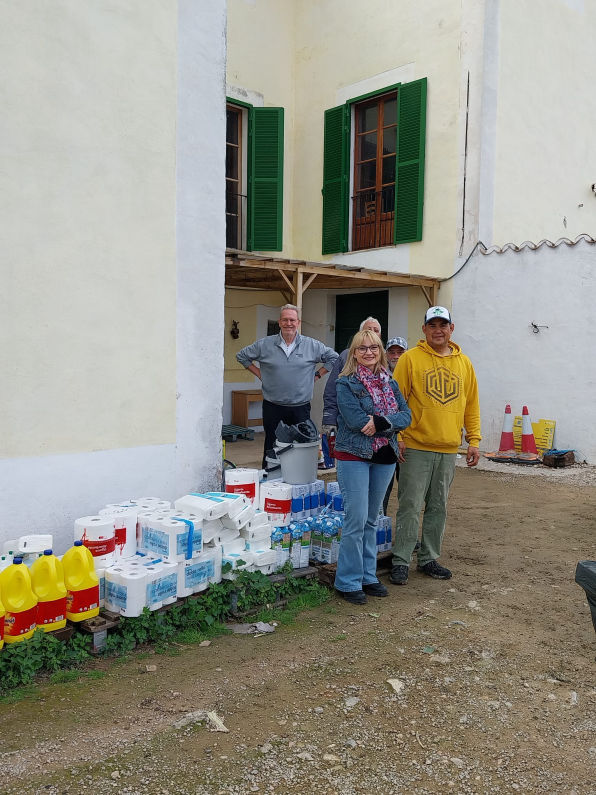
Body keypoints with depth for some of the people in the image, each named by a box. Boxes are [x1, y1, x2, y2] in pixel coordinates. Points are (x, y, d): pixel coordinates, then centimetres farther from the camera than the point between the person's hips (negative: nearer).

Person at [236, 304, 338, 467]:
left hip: (301, 408, 0)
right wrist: (259, 374, 8)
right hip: (272, 407, 0)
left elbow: (334, 358, 13)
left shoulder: (312, 345, 3)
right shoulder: (265, 344, 2)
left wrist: (317, 374, 5)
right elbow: (242, 356, 14)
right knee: (271, 449, 6)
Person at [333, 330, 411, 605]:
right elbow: (356, 420, -18)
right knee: (356, 520, -5)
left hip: (384, 457, 5)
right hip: (354, 456, -5)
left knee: (371, 520, 13)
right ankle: (348, 582, 6)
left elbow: (406, 415, -1)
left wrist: (380, 422, -18)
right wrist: (390, 419, -11)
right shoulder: (346, 383, -6)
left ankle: (368, 576, 24)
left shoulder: (389, 382, 10)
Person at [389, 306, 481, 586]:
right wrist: (397, 437, -12)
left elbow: (471, 405, 13)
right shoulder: (410, 358, -2)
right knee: (410, 506, -1)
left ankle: (429, 559, 24)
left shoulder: (464, 363, 11)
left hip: (449, 450, 4)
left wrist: (473, 440, 8)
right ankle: (401, 561, 8)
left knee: (438, 507, 12)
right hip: (416, 447, -4)